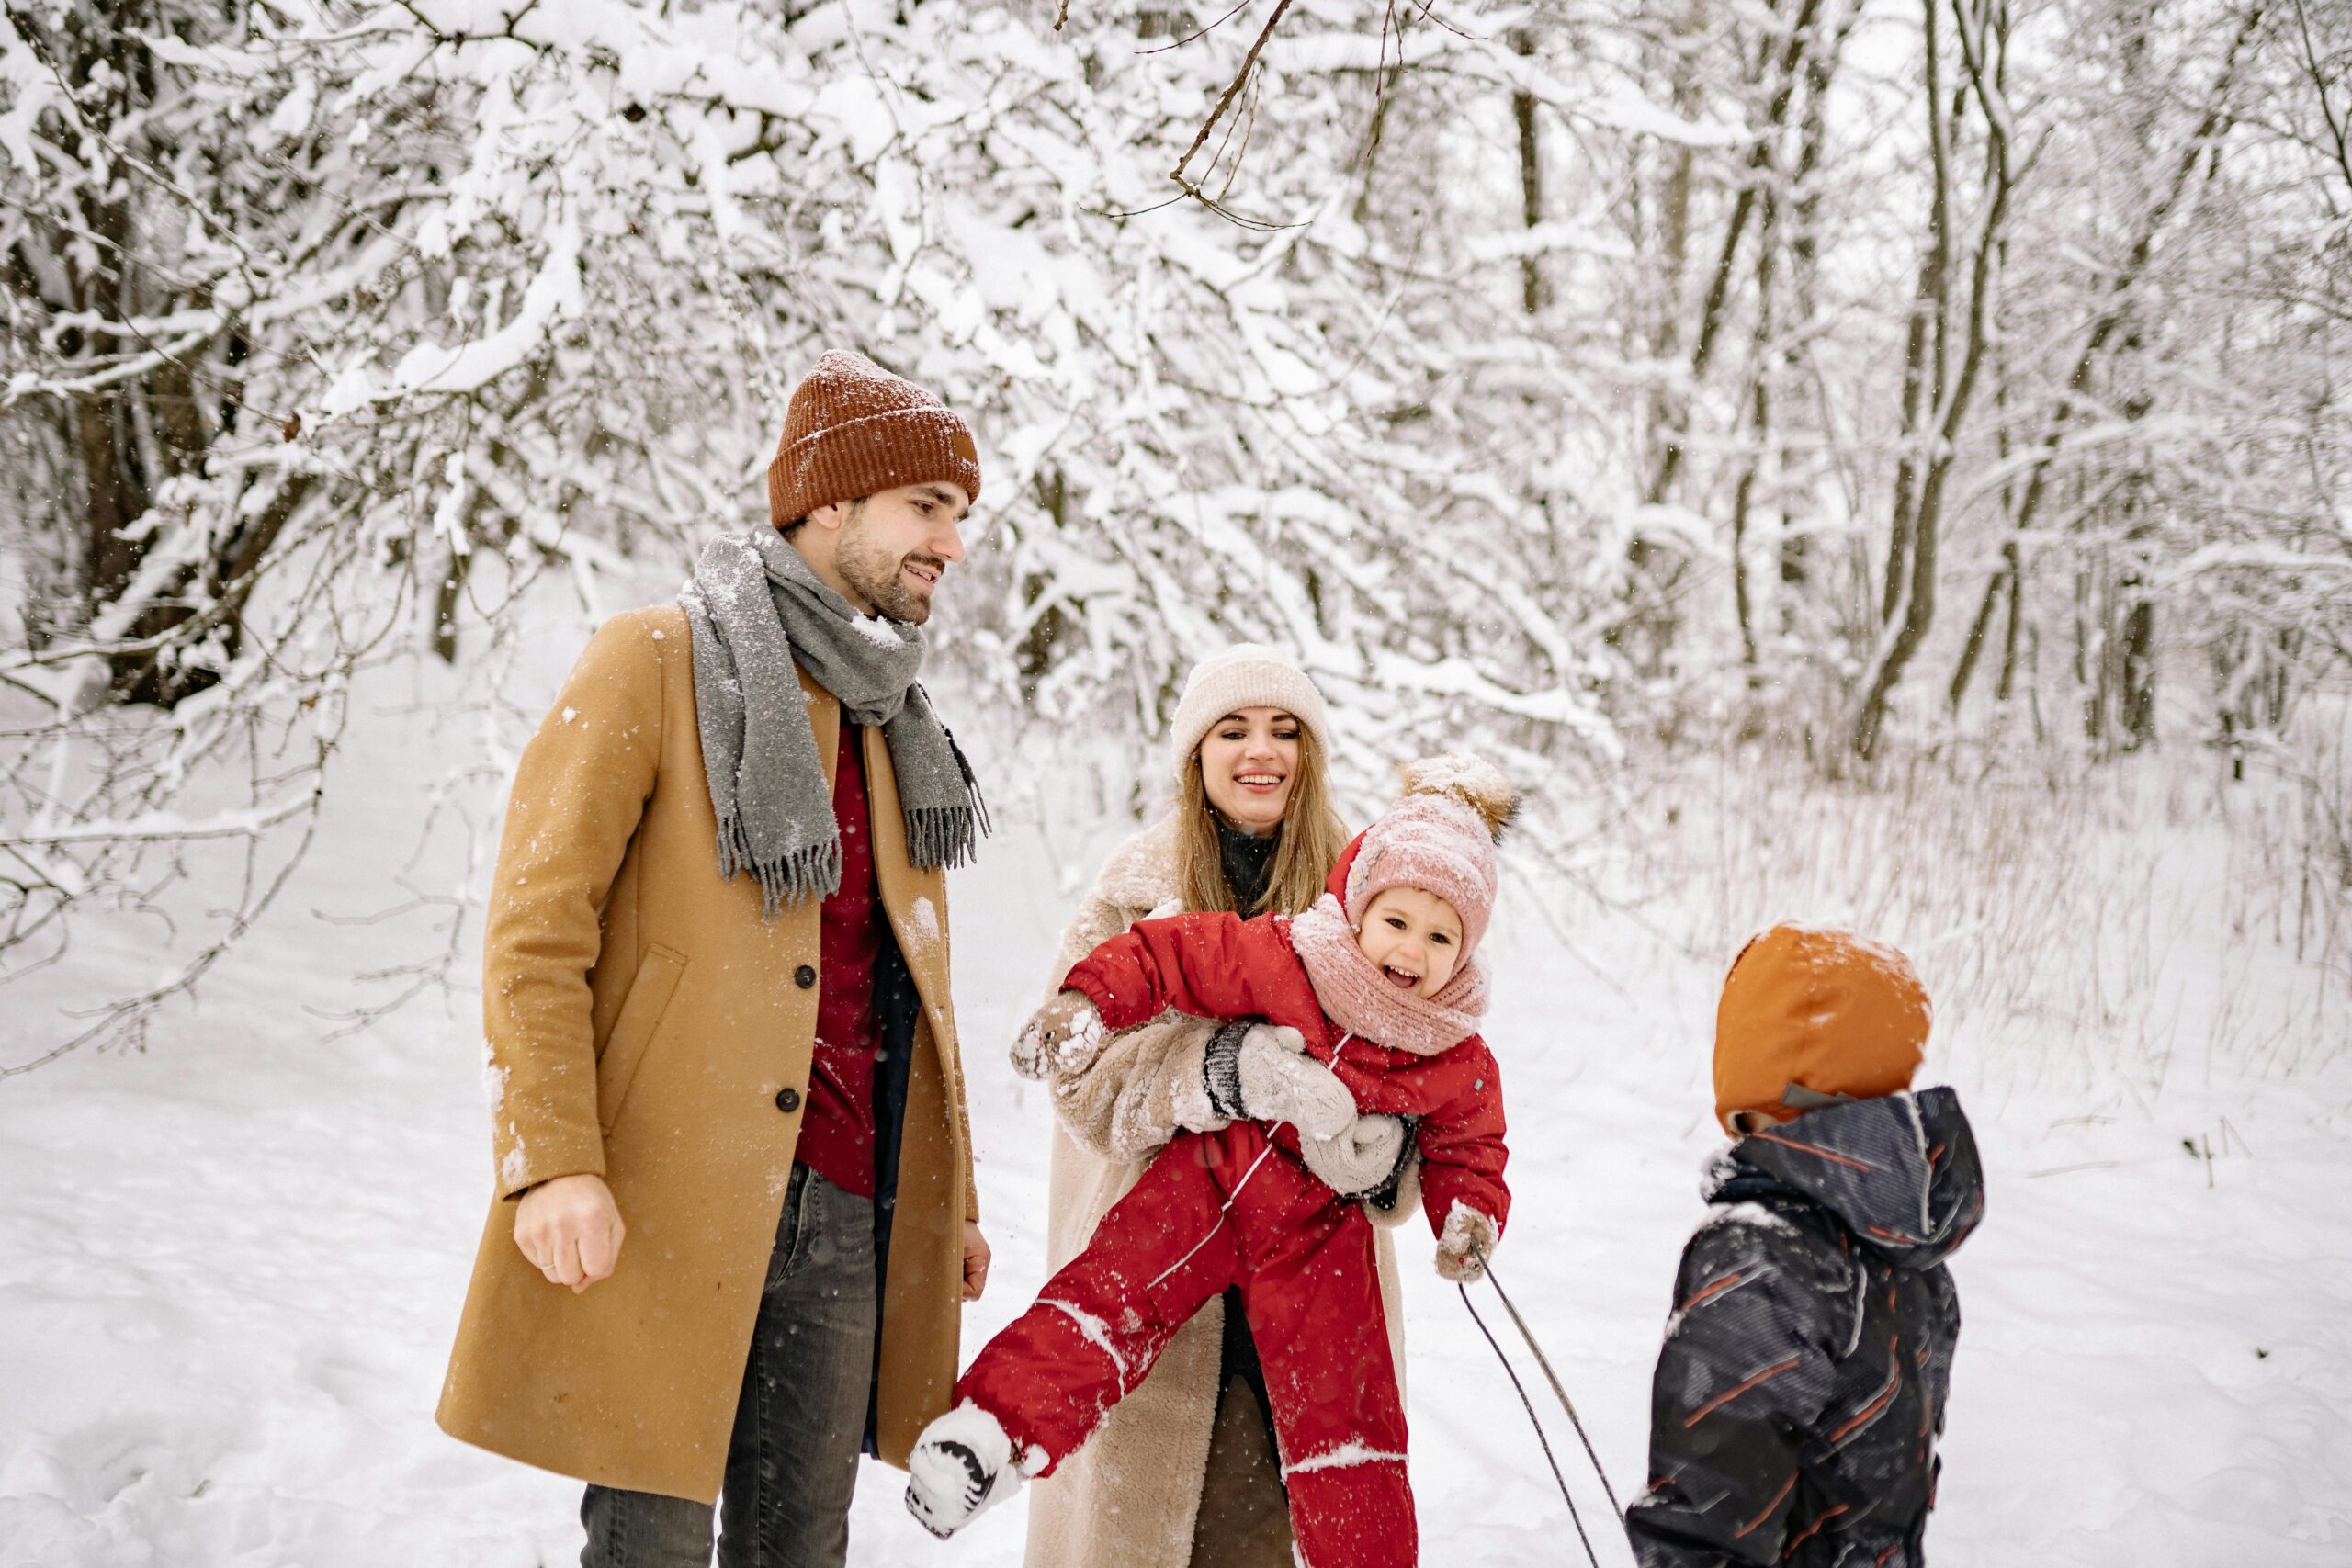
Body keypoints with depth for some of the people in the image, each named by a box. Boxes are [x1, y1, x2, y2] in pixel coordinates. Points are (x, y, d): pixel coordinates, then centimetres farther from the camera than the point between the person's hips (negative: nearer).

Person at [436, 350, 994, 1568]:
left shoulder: (890, 712, 19)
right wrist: (553, 1161, -18)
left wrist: (950, 1195, 18)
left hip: (846, 1206, 6)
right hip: (668, 1198, -6)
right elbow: (535, 927, -9)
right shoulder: (656, 663, -3)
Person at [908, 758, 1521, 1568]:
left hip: (1316, 1234, 1)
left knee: (1342, 1412, 2)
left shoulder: (1458, 1061, -4)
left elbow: (1467, 1151, 7)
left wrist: (1470, 1217, -14)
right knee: (1108, 1296, -17)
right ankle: (990, 1434, -18)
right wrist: (1090, 997, -24)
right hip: (1207, 1181, -1)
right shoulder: (1280, 961, -13)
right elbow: (1171, 953, -10)